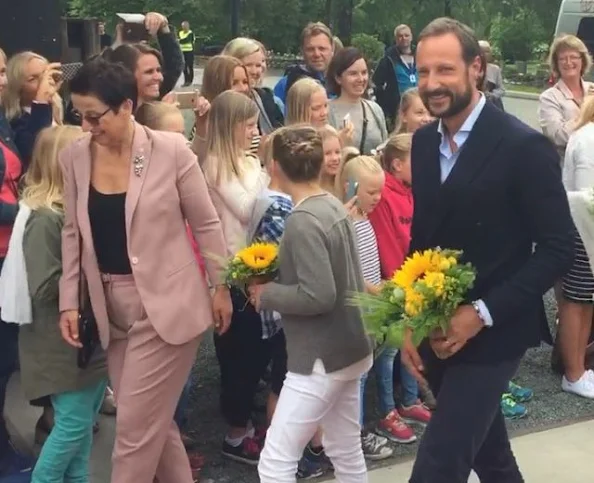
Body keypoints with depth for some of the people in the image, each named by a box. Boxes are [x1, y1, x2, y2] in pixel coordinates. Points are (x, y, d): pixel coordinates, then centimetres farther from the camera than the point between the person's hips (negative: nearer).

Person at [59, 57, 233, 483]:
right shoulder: (74, 157, 0)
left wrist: (221, 288, -1)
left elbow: (207, 223, -5)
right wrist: (69, 301, 4)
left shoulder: (171, 149, -12)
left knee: (135, 426, -1)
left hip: (166, 302, -5)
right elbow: (73, 233, 7)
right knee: (154, 422, 14)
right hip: (112, 308, 5)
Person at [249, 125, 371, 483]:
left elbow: (318, 296, -27)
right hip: (349, 348, 9)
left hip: (322, 357, -9)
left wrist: (266, 294, -12)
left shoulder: (302, 220, -20)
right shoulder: (335, 207, 5)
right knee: (347, 452, 19)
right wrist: (278, 278, 10)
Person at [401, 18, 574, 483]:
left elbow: (558, 248, -15)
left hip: (490, 335, -6)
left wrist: (482, 313, -20)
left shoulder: (524, 146, -16)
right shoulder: (425, 141, 4)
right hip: (437, 330, 6)